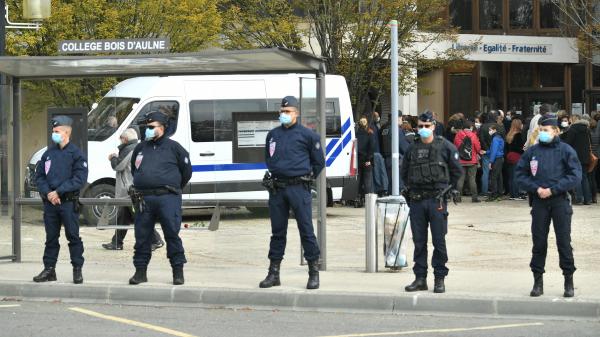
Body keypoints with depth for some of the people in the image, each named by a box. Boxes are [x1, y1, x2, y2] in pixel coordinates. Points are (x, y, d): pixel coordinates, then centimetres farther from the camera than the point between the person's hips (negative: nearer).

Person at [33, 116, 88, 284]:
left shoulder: (76, 154, -3)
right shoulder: (48, 154, 12)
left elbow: (80, 179, -12)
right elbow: (39, 176, 11)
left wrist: (58, 191, -16)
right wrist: (47, 193, -8)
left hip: (68, 202, -5)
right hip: (50, 202, 5)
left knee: (73, 236, -3)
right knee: (51, 237, 9)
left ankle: (77, 269, 3)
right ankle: (49, 269, 14)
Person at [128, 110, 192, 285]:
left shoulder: (173, 147, 3)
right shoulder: (140, 148, 16)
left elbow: (186, 170, 11)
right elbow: (134, 170, 30)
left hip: (167, 198, -4)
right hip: (144, 199, 4)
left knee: (172, 235, -5)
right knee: (142, 236, 4)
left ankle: (178, 271, 2)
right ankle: (140, 271, 12)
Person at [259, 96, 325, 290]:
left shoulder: (307, 135, 0)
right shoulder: (273, 135, 13)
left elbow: (319, 161, 7)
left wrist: (306, 178, 5)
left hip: (298, 188, -4)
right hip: (276, 188, 4)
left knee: (306, 230, -5)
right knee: (277, 231, 8)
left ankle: (314, 273, -1)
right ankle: (274, 273, 13)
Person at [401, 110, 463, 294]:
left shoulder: (445, 146, 0)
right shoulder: (412, 149, 10)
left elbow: (457, 171, 6)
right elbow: (404, 172, 22)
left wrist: (447, 188, 2)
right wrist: (411, 188, 12)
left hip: (437, 201, -4)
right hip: (417, 201, 4)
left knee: (439, 241, -1)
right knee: (419, 242, 7)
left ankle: (440, 279, 5)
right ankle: (420, 278, 13)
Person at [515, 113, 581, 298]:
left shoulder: (566, 151, -2)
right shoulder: (532, 151, 5)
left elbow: (575, 175, -7)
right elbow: (520, 174, 7)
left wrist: (553, 189, -13)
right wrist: (536, 188, -8)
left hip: (560, 200, -2)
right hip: (539, 201, 2)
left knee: (564, 241, -1)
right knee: (539, 242, 6)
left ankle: (569, 281, 8)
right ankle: (538, 281, 13)